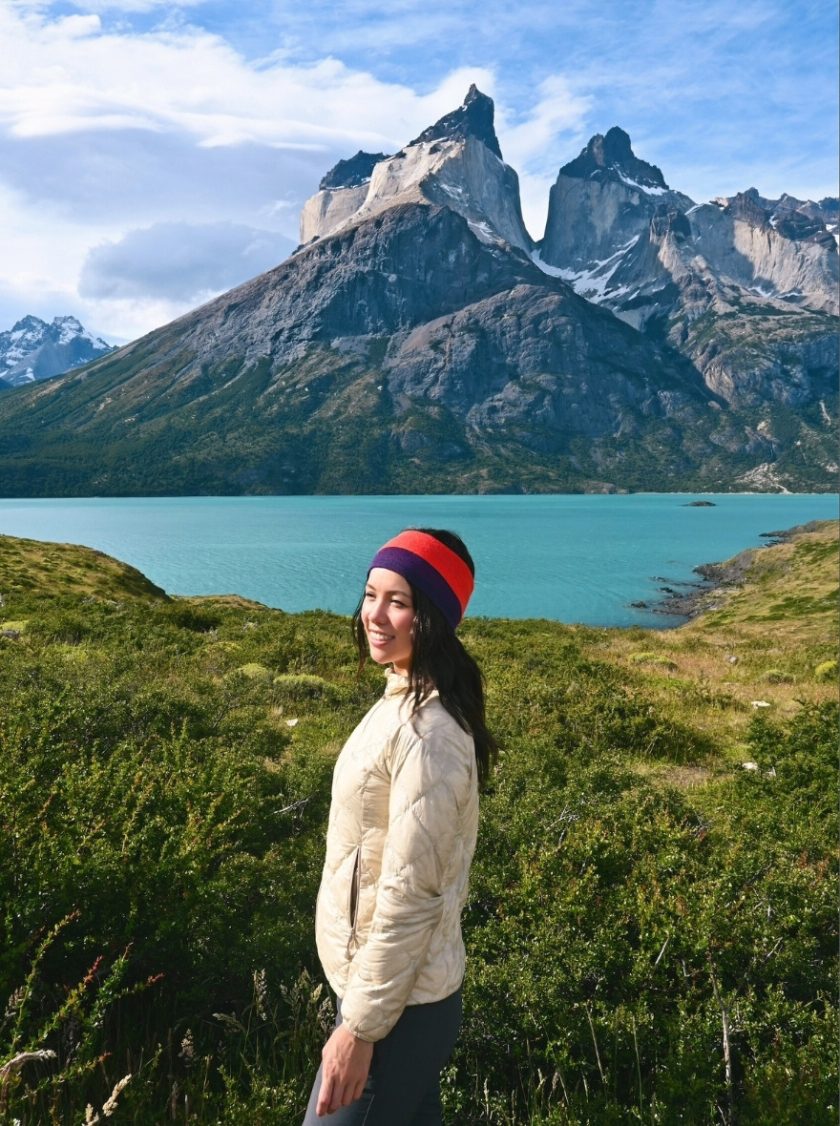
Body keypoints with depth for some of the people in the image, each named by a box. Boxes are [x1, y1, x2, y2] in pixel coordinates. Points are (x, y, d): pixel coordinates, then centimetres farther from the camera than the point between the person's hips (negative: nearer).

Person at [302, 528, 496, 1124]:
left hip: (398, 1004, -9)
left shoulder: (427, 733, -27)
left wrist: (360, 1027, -19)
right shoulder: (404, 699, 3)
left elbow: (410, 895, -26)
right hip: (387, 983, 9)